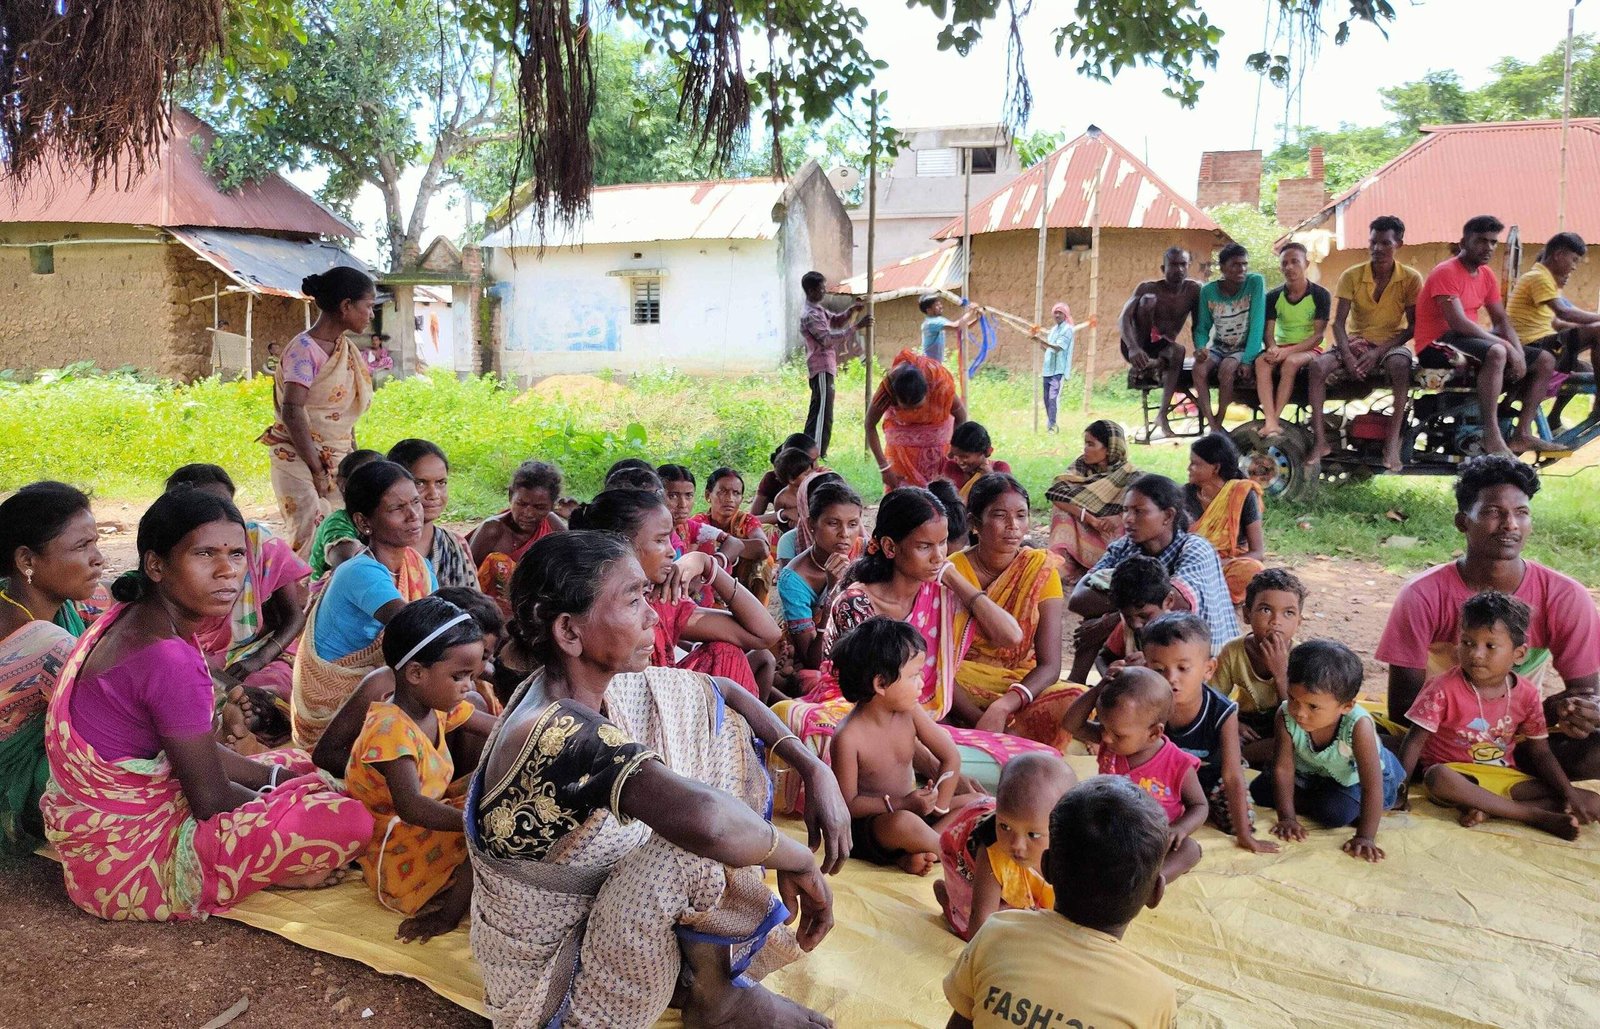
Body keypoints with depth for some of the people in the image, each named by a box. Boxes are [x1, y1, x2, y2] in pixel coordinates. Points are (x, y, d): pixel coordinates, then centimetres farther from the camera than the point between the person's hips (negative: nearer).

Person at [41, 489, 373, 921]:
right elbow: (211, 802, -19)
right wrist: (276, 796, -1)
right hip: (128, 862, -10)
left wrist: (276, 778, 5)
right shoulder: (170, 659, -28)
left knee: (301, 765, 20)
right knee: (349, 819, -20)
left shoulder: (131, 619, 3)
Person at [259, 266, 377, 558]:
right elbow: (292, 412, -20)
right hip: (300, 459, -7)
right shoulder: (305, 348, -13)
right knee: (314, 540, -9)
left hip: (339, 459, 7)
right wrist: (317, 469, -19)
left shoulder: (348, 349, 12)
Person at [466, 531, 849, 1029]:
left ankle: (711, 968, 4)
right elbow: (703, 819, -48)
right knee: (700, 840, -30)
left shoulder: (607, 686, -7)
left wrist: (815, 769, -5)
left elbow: (724, 692, 8)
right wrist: (800, 860, -29)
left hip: (593, 911, 9)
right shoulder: (557, 734, -33)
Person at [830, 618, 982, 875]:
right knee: (903, 824, -38)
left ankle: (916, 853, -18)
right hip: (866, 824, -7)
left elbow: (951, 757, -2)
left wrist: (936, 809, -10)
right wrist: (902, 804, -26)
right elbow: (848, 803, -18)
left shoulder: (910, 712, -7)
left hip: (910, 808, 7)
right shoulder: (848, 737, -23)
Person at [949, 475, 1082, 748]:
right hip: (962, 692, -2)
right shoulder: (952, 573, -10)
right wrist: (985, 722, -31)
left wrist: (1001, 708, -30)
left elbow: (1049, 665, -11)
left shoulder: (1041, 568, -5)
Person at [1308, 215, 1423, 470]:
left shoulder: (1411, 278, -5)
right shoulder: (1352, 275, -3)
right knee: (1317, 367, -28)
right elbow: (1338, 323, -6)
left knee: (1400, 366, -39)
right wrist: (1348, 356, -23)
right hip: (1355, 341, 2)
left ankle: (1393, 441, -35)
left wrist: (1379, 352, -20)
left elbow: (1413, 326, -6)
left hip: (1391, 344, -2)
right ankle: (1320, 441, -24)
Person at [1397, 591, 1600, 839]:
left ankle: (1488, 811, -23)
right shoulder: (1444, 690, -13)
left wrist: (1569, 794, -7)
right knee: (1438, 777, -40)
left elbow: (1540, 753, 6)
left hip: (1506, 777, 4)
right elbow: (1416, 741, -12)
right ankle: (1537, 816, -29)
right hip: (1457, 773, -4)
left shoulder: (1526, 695, -1)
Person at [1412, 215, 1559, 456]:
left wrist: (1518, 353, -7)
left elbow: (1502, 321, 12)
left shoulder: (1487, 275, 13)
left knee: (1545, 361, 5)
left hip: (1468, 339, 10)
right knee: (1496, 353, -38)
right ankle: (1492, 437, -39)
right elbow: (1459, 323, -23)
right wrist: (1507, 346, -22)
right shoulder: (1446, 272, -13)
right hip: (1437, 345, -10)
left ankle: (1522, 434, 0)